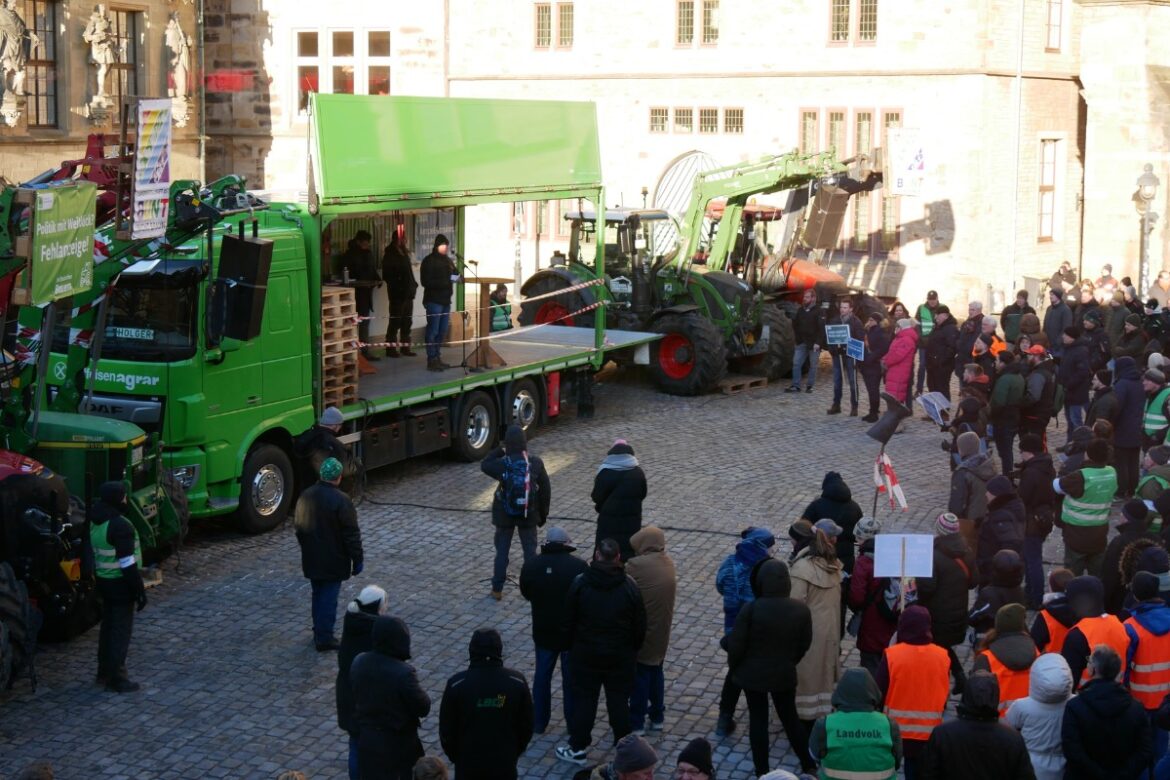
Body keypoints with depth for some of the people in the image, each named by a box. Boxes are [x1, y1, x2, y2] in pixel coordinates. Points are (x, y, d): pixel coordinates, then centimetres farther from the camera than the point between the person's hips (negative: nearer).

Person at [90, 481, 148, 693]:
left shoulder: (96, 523, 6)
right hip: (120, 584, -9)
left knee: (108, 627, 19)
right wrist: (140, 591, -17)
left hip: (104, 580, 9)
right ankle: (116, 679, 4)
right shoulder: (120, 526, -24)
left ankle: (104, 672, 29)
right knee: (121, 631, -1)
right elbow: (127, 563, -23)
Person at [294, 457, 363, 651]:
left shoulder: (306, 496, 0)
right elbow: (351, 534, -16)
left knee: (318, 595, 19)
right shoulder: (341, 501, -21)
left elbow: (298, 526, 12)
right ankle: (324, 638, 4)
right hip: (333, 561, -6)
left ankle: (319, 632, 28)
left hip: (312, 560, 6)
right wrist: (357, 559, -7)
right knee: (329, 598, 1)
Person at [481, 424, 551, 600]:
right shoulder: (535, 463, -11)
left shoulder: (502, 464, -17)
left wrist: (500, 450, 3)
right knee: (530, 551, 13)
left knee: (501, 551, 11)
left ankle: (497, 589, 18)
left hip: (505, 515, -1)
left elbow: (484, 465, 6)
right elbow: (545, 490, -2)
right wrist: (543, 513, 10)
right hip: (528, 515, 1)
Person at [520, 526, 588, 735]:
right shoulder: (579, 567, -19)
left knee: (542, 676, 17)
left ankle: (538, 723, 25)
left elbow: (526, 593, 5)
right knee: (572, 679, 12)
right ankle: (574, 724, 22)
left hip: (543, 631, 2)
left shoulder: (531, 565, -10)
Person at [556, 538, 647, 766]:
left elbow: (568, 621, -4)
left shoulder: (579, 584, -13)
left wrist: (573, 647, 11)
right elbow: (640, 627, -5)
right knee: (619, 701, 11)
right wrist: (632, 650, 12)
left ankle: (577, 748, 18)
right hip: (621, 657, 0)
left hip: (586, 655, 0)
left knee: (584, 699, 11)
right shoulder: (630, 587, -12)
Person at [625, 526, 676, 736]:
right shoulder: (669, 563, 0)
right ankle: (657, 717, 28)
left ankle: (636, 722, 11)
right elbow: (669, 591, 7)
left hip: (641, 631, -7)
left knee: (640, 674, 3)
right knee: (656, 671, 19)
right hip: (661, 630, 7)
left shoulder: (637, 566, -22)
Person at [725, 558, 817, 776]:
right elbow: (805, 644, 2)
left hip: (753, 675, -3)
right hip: (784, 675, 3)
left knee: (758, 719, 10)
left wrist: (734, 666, 3)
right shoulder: (801, 610, -10)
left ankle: (762, 770, 17)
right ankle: (809, 765, 27)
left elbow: (736, 644, -15)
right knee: (790, 717, 19)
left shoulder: (751, 609, -22)